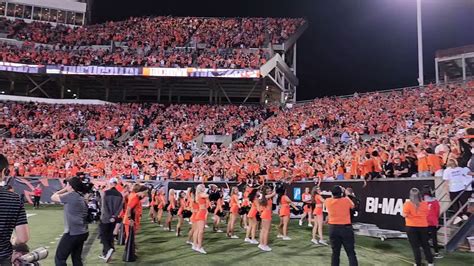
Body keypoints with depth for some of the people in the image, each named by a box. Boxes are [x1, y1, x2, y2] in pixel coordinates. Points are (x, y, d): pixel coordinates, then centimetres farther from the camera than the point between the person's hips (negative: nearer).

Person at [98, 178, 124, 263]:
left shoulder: (105, 193, -10)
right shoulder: (120, 195, 3)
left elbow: (104, 206, -16)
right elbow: (120, 207, -3)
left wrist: (108, 217, -14)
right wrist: (114, 216, -7)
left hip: (105, 218, -4)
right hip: (114, 219, 4)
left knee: (103, 235, 5)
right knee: (110, 235, 14)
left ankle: (108, 249, -19)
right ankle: (105, 254, 20)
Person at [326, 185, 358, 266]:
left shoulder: (328, 201, -5)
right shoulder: (346, 200, -11)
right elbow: (352, 206, 10)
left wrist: (334, 194, 20)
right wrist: (346, 195, 17)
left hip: (333, 228, 3)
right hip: (346, 228, -3)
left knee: (335, 252, 12)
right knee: (351, 253, 4)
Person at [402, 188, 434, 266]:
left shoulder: (408, 204, -12)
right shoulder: (424, 203, -1)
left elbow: (405, 215, -15)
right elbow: (426, 214, 9)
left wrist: (402, 213, 5)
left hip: (411, 226, -3)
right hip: (423, 226, 3)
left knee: (415, 246, 4)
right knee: (425, 244, 17)